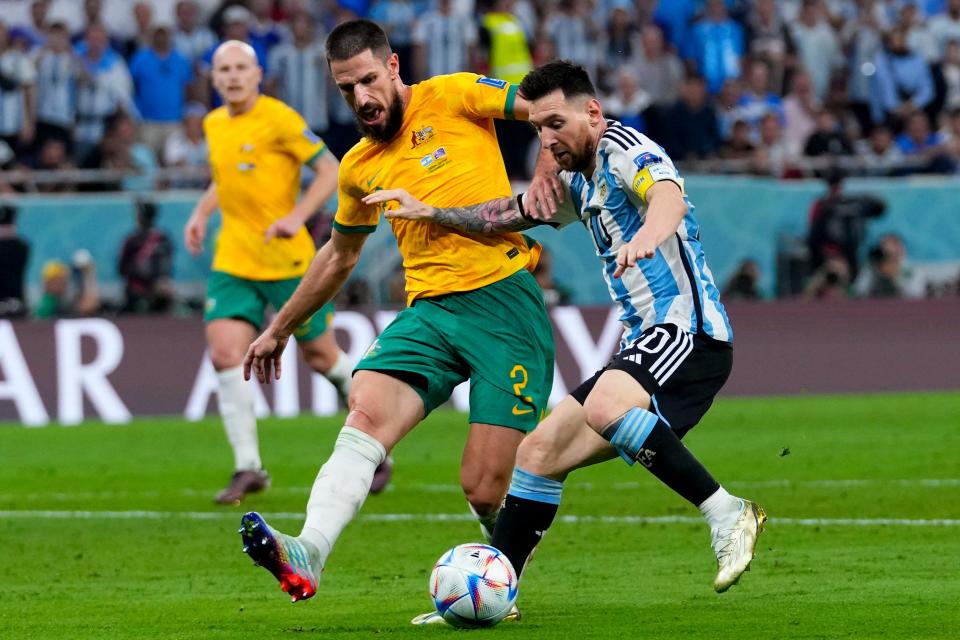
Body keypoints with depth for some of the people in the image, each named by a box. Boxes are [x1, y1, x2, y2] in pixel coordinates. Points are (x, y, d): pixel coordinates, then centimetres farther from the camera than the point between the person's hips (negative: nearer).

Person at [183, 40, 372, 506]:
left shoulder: (278, 119, -11)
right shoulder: (214, 124, 9)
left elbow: (330, 171, -10)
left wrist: (297, 217, -20)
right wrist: (201, 213, 11)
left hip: (286, 259, -5)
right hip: (232, 259, 5)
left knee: (321, 355, 7)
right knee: (225, 353, -13)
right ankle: (248, 468, -9)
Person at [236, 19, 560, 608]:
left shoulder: (452, 97, 2)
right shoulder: (359, 168, 18)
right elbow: (340, 256, 34)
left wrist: (546, 174, -18)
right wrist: (280, 329, 40)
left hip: (504, 299, -5)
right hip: (430, 310, 5)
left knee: (485, 490, -11)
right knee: (366, 414, -25)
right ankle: (308, 554, -43)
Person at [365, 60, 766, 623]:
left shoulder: (624, 150, -10)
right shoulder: (579, 182, 20)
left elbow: (670, 196, -32)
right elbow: (506, 216, 35)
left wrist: (648, 233, -53)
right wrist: (430, 213, 29)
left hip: (688, 329, -10)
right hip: (649, 344, 10)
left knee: (604, 407, -36)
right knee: (539, 452, 9)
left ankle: (728, 515, -31)